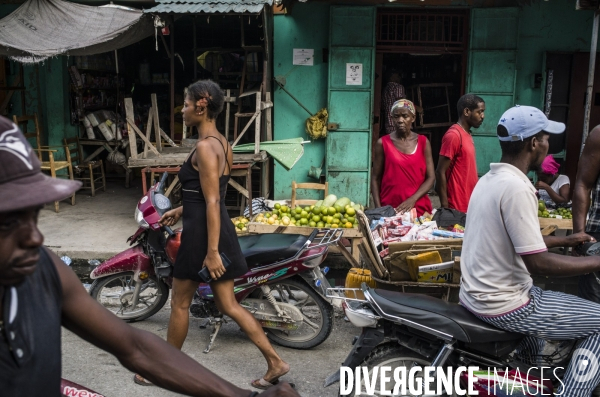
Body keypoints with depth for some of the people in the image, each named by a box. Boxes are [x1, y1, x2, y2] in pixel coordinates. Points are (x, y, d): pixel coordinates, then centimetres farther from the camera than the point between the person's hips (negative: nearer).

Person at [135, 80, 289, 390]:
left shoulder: (205, 147, -17)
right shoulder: (221, 143, 12)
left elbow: (212, 202, -21)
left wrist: (212, 251, -22)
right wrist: (180, 210, 27)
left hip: (203, 232, -10)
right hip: (219, 230, 10)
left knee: (180, 303, 9)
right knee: (228, 305, 13)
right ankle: (275, 362, 14)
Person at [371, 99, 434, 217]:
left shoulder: (423, 142, 4)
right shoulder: (383, 143, 1)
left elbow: (430, 178, 0)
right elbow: (376, 179, 1)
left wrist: (413, 199, -14)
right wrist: (378, 208, -9)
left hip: (419, 208, 1)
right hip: (389, 208, -1)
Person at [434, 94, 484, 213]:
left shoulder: (467, 134, 13)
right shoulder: (453, 135, -15)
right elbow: (440, 172, -17)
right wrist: (445, 206, -18)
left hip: (469, 203, 9)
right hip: (457, 206, -9)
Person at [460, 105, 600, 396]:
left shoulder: (489, 180, 7)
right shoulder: (516, 188, -23)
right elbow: (538, 263, -24)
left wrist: (564, 240, 22)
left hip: (476, 293, 10)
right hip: (501, 304, -10)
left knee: (543, 296, 36)